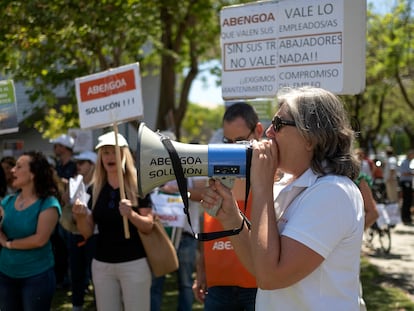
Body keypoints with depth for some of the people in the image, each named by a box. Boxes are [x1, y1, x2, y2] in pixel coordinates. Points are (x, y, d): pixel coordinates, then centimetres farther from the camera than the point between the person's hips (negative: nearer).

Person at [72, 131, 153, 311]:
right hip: (102, 264, 4)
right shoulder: (94, 189, 4)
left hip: (134, 264, -3)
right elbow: (87, 233, 5)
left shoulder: (138, 186, -5)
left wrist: (131, 214, -27)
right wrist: (80, 216, -15)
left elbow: (148, 227, -8)